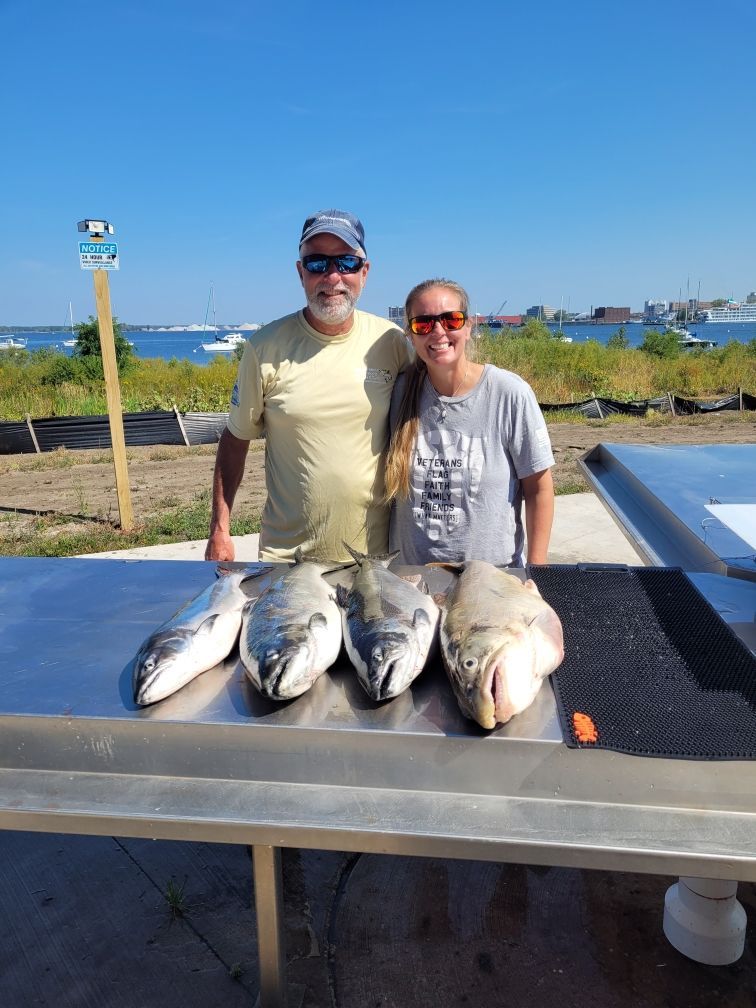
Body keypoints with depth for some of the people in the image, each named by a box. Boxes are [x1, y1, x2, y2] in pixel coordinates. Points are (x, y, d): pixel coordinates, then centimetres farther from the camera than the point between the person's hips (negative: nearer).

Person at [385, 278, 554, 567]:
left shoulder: (510, 393, -13)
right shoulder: (401, 391, -5)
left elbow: (538, 488, -7)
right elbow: (391, 484, 4)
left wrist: (536, 570, -9)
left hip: (492, 572, -2)